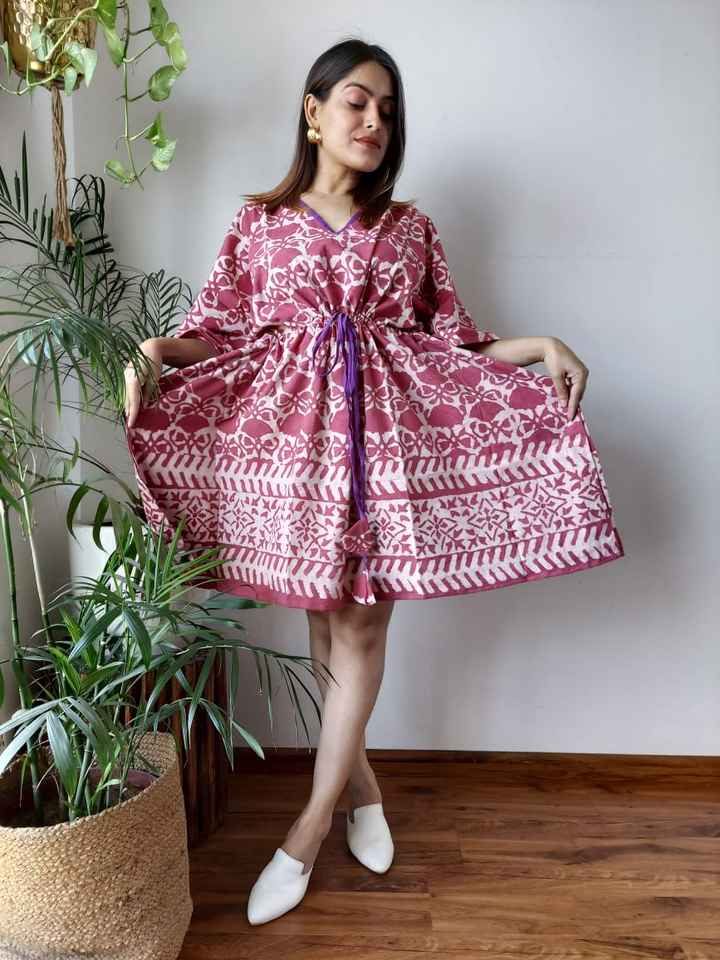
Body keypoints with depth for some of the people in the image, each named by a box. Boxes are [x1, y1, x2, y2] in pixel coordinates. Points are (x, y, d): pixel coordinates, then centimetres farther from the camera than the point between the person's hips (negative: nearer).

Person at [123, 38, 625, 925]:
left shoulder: (409, 227, 12)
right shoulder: (260, 223, 8)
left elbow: (447, 340, 11)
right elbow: (221, 333, 5)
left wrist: (539, 345, -1)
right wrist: (156, 351, -15)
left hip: (386, 428, 1)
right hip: (294, 429, 0)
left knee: (361, 624, 0)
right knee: (326, 618, 6)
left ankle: (310, 826, 15)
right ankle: (358, 779, 29)